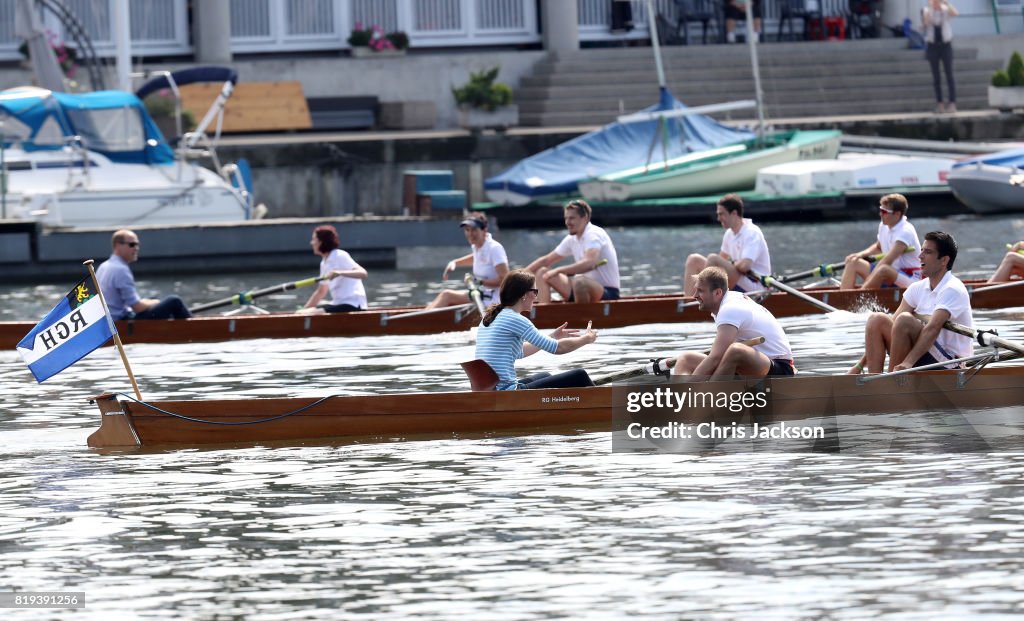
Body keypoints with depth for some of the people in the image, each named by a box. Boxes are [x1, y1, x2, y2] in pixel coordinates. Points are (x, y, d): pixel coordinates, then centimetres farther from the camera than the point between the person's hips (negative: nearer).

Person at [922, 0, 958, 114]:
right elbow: (926, 21, -17)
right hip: (932, 45, 1)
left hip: (946, 44, -1)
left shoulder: (946, 9, 0)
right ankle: (939, 104, 7)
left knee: (949, 74, -8)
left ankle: (952, 103, -8)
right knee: (936, 77, 3)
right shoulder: (926, 10, 2)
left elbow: (955, 13, -21)